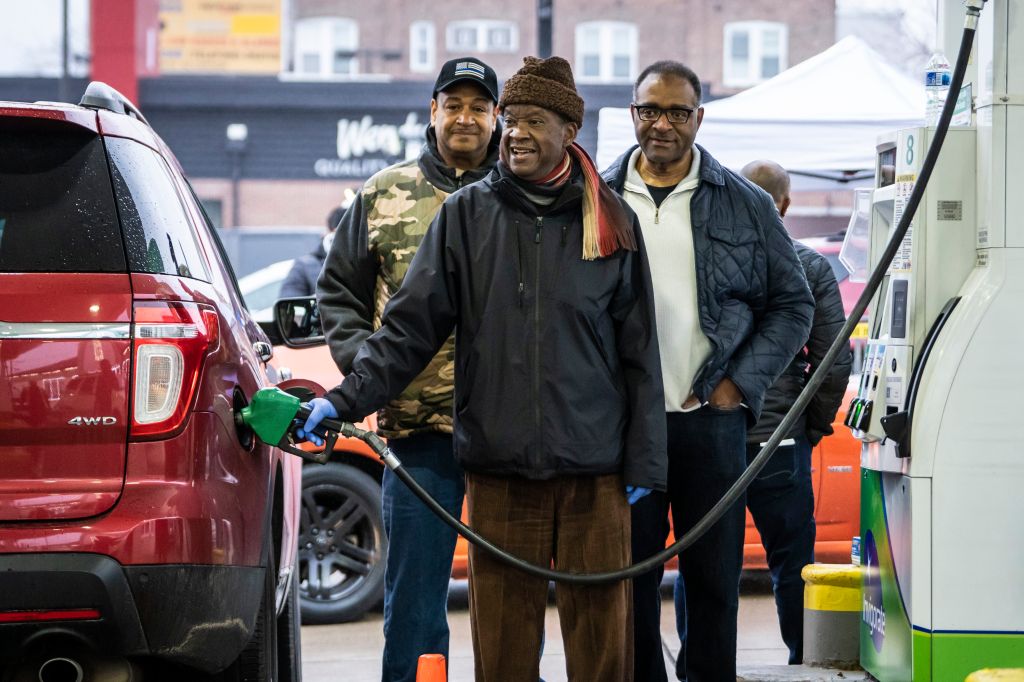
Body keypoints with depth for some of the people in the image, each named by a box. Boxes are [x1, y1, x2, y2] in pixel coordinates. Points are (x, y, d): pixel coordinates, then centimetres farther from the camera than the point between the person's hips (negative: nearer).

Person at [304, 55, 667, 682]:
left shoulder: (612, 221, 6)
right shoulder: (467, 214, 6)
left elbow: (639, 350, 7)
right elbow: (412, 326, 3)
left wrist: (644, 461, 3)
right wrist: (347, 398, -10)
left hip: (593, 470, 0)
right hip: (498, 470, 0)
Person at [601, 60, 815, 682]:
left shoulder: (746, 205, 6)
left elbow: (792, 303, 9)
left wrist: (740, 384, -1)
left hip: (710, 420, 0)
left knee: (715, 578, 3)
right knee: (629, 576, 4)